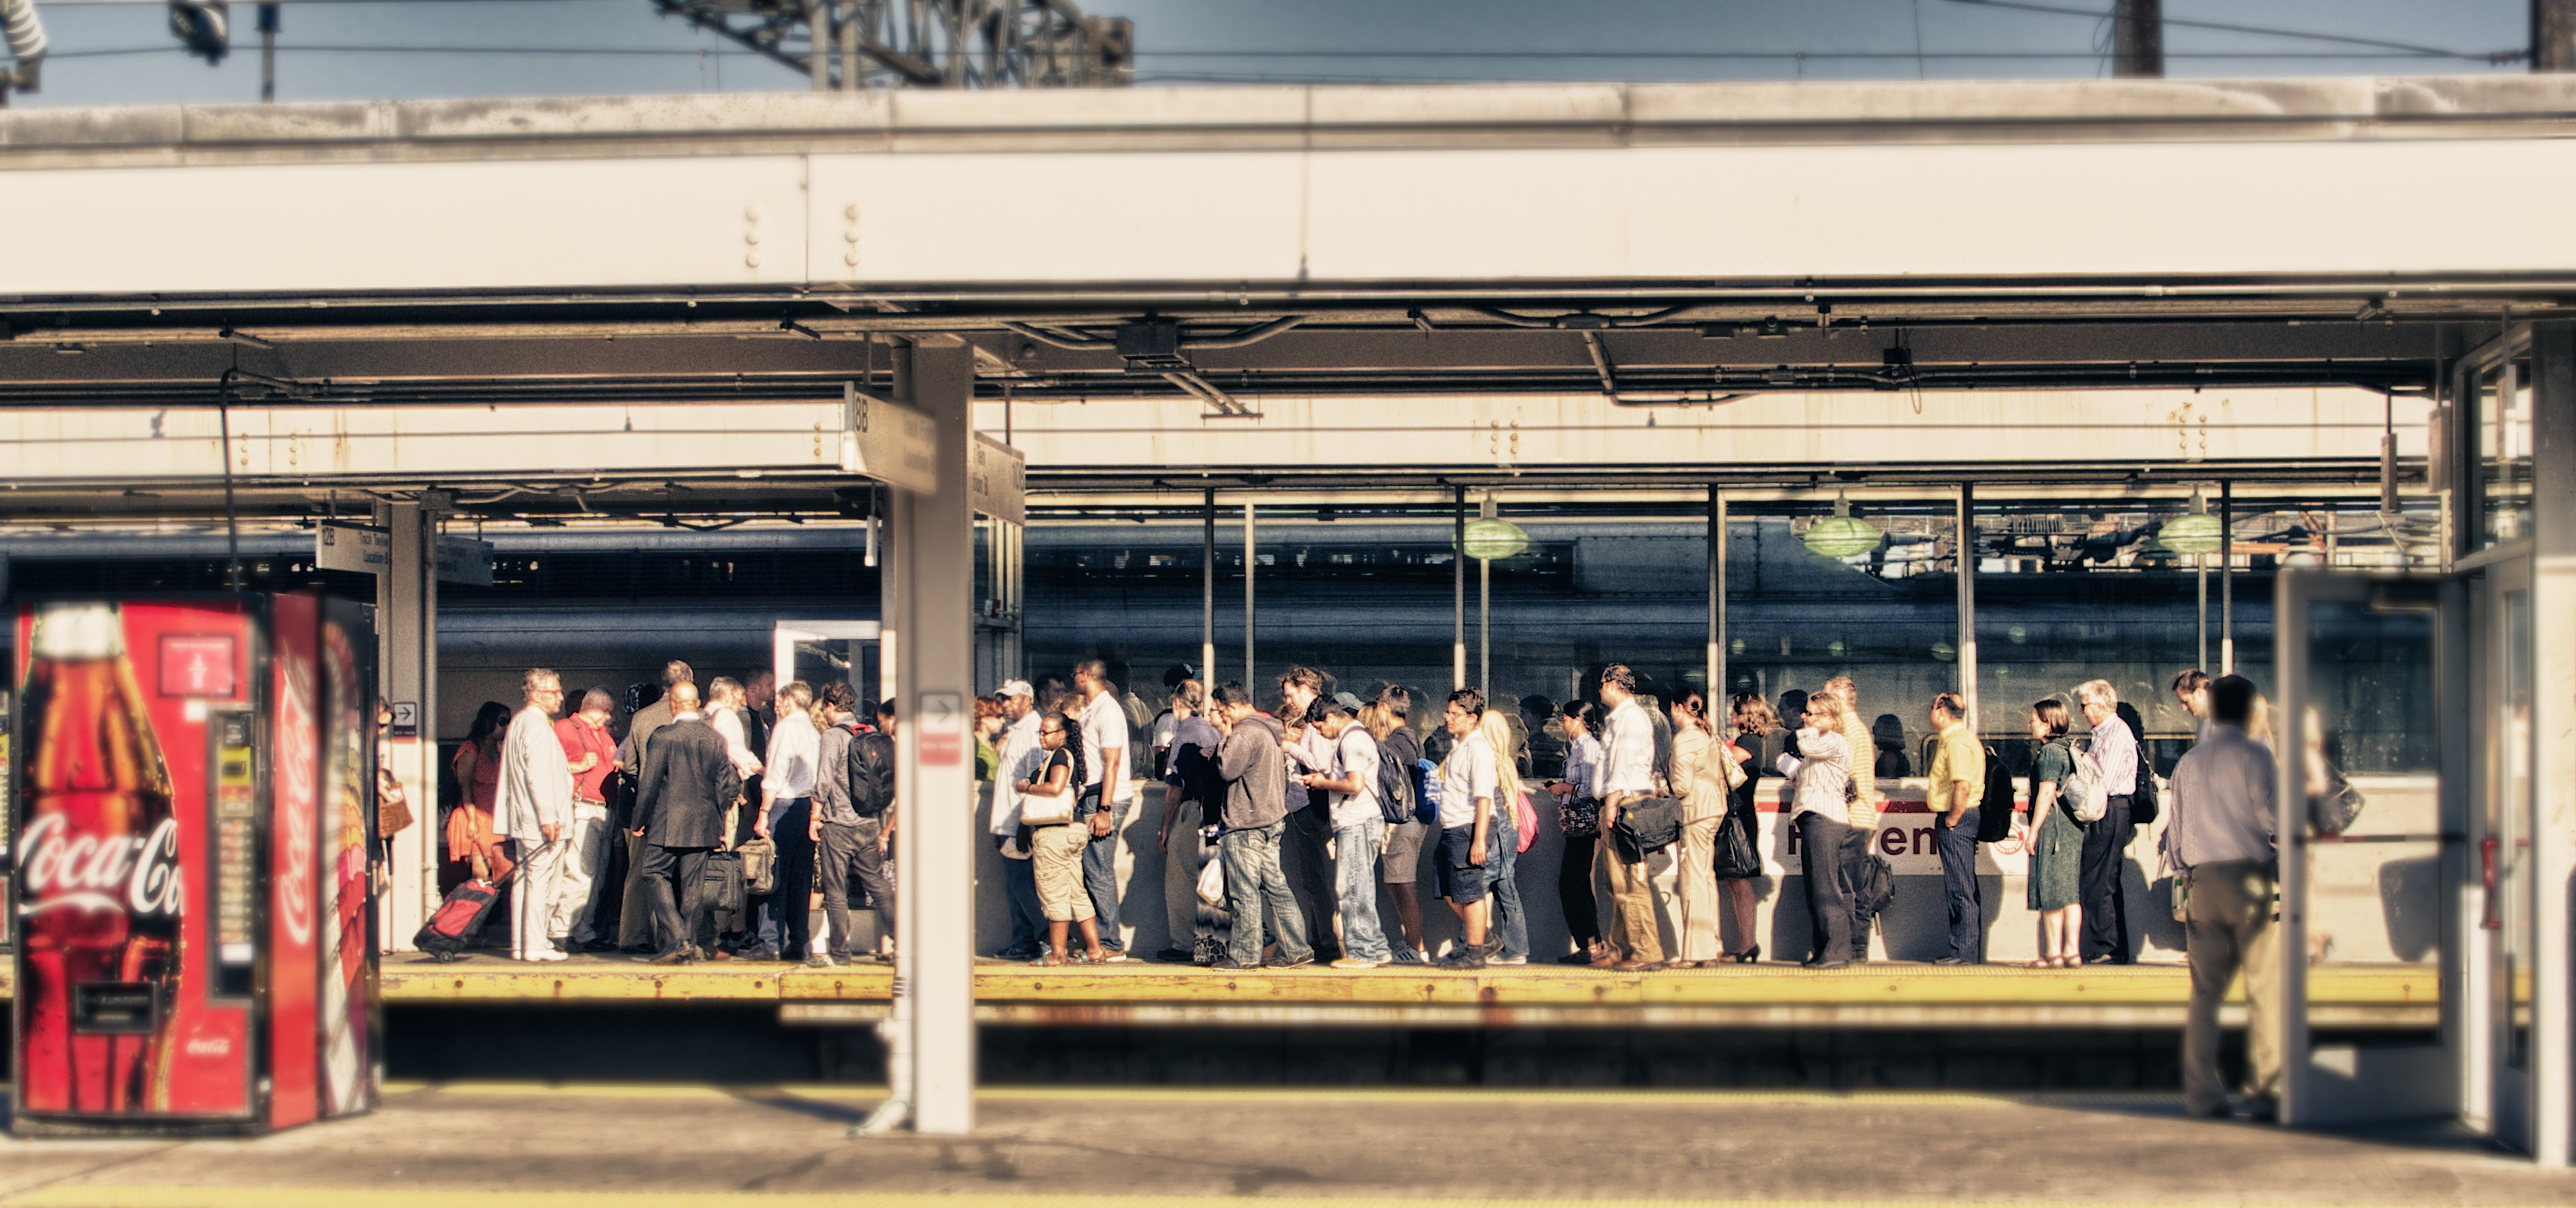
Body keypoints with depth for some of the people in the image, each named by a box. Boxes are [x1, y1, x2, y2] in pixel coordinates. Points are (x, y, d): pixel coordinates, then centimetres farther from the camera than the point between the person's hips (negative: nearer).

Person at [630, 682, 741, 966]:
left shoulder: (663, 737, -11)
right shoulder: (716, 739, 2)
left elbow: (649, 784, -10)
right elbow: (727, 786, 6)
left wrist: (638, 822, 0)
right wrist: (720, 823, 18)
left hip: (668, 825, -5)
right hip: (704, 826, 5)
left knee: (656, 876, 5)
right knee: (690, 885, 10)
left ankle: (676, 939, -9)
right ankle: (690, 947, 12)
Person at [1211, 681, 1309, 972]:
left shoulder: (1246, 733, -15)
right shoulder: (1268, 729, 16)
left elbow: (1227, 769, -17)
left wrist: (1225, 735, -8)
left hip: (1247, 825, -10)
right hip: (1272, 819, 10)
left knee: (1245, 890, -4)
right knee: (1275, 885, 10)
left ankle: (1244, 955, 0)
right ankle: (1297, 949, 9)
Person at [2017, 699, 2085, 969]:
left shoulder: (2049, 752, -12)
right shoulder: (2070, 751, 16)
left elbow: (2046, 794, -17)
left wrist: (2033, 831, -15)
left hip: (2052, 826, -9)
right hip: (2073, 826, 9)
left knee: (2050, 892, -5)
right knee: (2070, 892, 7)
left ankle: (2053, 954, -3)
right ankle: (2071, 951, 6)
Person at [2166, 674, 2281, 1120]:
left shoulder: (2188, 763, 13)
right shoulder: (2254, 755, -4)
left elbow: (2173, 829, 16)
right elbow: (2271, 815, -11)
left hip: (2203, 882, 5)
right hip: (2250, 878, -5)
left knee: (2205, 991, 6)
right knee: (2264, 990, -1)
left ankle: (2202, 1094, 3)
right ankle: (2264, 1091, -4)